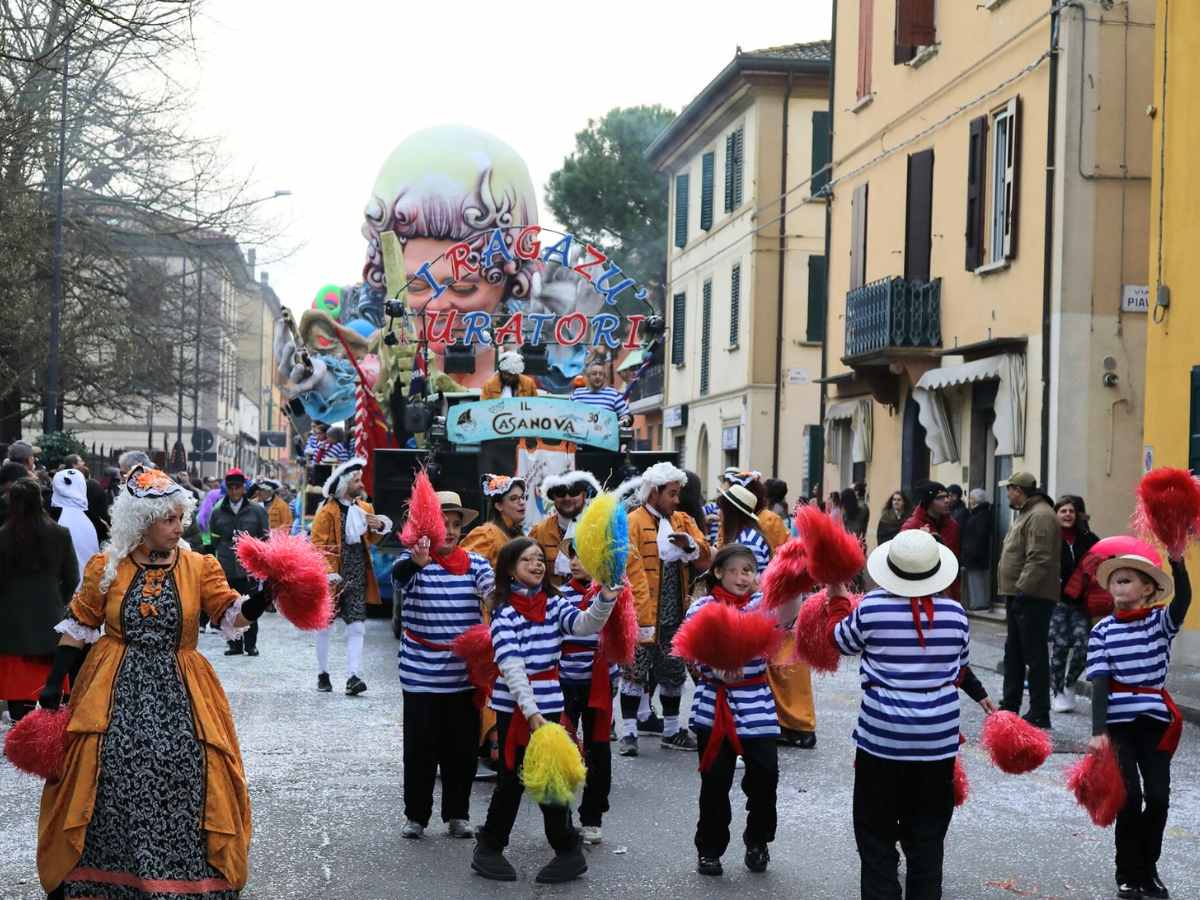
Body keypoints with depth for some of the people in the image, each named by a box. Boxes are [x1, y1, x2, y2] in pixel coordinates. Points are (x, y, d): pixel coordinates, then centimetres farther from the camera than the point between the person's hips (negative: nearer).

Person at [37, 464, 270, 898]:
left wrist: (258, 600, -27)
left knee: (182, 778, -8)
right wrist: (55, 683, 4)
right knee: (113, 780, -5)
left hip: (179, 691, 0)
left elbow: (231, 614, -6)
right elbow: (78, 626, 7)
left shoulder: (200, 567, 2)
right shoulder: (106, 567, 2)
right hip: (114, 688, 0)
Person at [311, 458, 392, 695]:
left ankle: (353, 676, -8)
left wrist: (380, 527, -2)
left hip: (358, 577, 4)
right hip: (334, 578, -4)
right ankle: (323, 674, 23)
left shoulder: (365, 508, 10)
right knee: (325, 626, 10)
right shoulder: (328, 511, -8)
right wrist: (328, 573, -22)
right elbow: (318, 545, -12)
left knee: (357, 627, -5)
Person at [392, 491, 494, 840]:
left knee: (463, 747, 9)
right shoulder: (414, 560, -4)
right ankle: (415, 815, 19)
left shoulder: (475, 563, 4)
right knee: (420, 748, 4)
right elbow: (398, 575, -27)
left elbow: (494, 592, -11)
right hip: (421, 676, -2)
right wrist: (415, 562, -49)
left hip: (465, 675, 2)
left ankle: (457, 814, 22)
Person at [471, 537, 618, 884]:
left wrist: (605, 600, -34)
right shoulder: (505, 613, -10)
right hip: (513, 704, -2)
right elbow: (512, 668, -19)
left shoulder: (554, 604, 3)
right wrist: (530, 712, -28)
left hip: (548, 702, 2)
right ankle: (490, 846, 22)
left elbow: (584, 624, -15)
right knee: (513, 776, 4)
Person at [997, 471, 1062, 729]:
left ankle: (1039, 715, 0)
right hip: (1019, 595, 11)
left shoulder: (1040, 516, -16)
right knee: (1013, 653, 17)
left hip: (1032, 598, -11)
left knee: (1035, 656, -5)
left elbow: (1038, 560, -25)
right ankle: (1010, 706, 27)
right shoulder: (1026, 514, 18)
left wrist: (1022, 589, -24)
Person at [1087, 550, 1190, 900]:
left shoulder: (1161, 621, -2)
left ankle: (1148, 870, 20)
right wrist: (1098, 731, -15)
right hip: (1118, 722, -1)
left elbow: (1183, 600, -24)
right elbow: (1100, 681, -7)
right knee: (1130, 797, -4)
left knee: (1158, 796, 0)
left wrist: (1177, 562, -42)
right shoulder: (1103, 630, -2)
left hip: (1156, 720, 1)